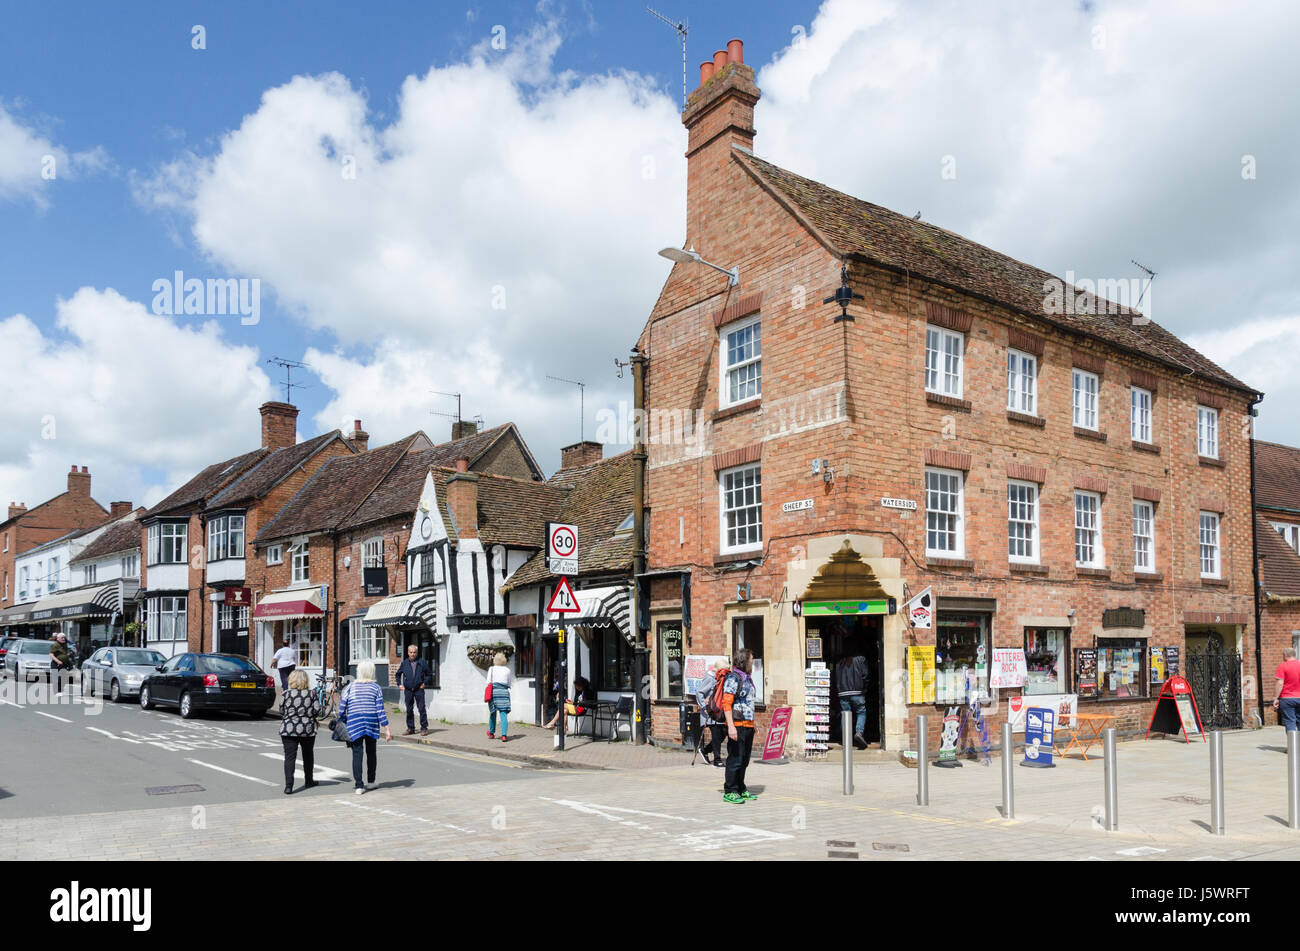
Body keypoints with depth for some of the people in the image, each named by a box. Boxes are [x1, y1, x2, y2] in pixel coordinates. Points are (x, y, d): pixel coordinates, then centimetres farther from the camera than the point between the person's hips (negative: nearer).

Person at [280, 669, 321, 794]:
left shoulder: (287, 694, -6)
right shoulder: (311, 694, -3)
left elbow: (281, 711, 0)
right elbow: (317, 711, -4)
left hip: (288, 730, -1)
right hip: (308, 729, 2)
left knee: (289, 757, -1)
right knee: (308, 756, 18)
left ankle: (288, 785, -12)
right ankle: (309, 781, 31)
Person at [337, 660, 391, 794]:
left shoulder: (351, 686, 2)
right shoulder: (376, 687, 0)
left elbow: (342, 708, 1)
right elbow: (380, 710, -5)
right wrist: (387, 729, -3)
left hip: (354, 723, 0)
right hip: (372, 724, 1)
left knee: (357, 754, 0)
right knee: (371, 753, 16)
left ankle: (359, 785, -7)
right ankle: (370, 781, 28)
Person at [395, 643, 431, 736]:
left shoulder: (422, 662, 0)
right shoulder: (404, 663, 7)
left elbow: (429, 675, 9)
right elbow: (398, 674, 23)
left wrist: (425, 683, -3)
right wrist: (399, 684, 13)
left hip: (419, 690, -3)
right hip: (408, 690, 3)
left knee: (422, 709, -6)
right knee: (409, 710, 8)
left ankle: (424, 728, -1)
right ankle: (410, 728, 17)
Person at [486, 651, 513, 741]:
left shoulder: (491, 669, 4)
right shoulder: (507, 670, 9)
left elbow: (488, 682, 0)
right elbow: (510, 684, 12)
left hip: (493, 691, 0)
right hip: (504, 691, 1)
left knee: (492, 713, 15)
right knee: (503, 714, -3)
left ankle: (491, 733, 31)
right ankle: (504, 735, -17)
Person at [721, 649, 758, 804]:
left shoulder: (747, 678, 17)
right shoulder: (733, 678, -11)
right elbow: (727, 703, -17)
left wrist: (753, 724, 22)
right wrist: (731, 727, -23)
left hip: (748, 725, 9)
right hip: (737, 724, -9)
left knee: (744, 760, 14)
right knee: (735, 759, -6)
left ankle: (741, 789, 23)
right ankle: (729, 792, 0)